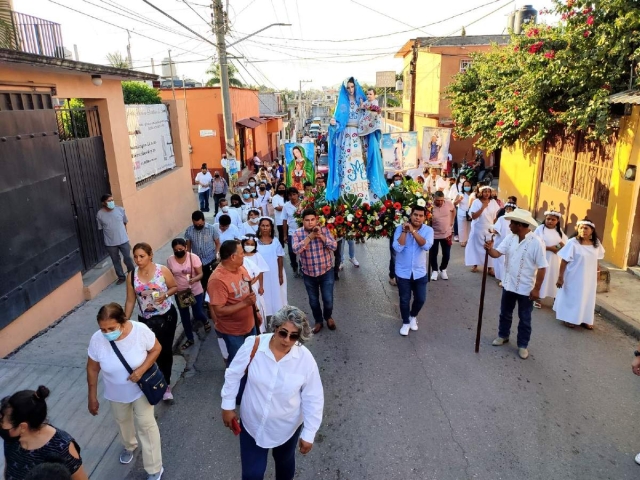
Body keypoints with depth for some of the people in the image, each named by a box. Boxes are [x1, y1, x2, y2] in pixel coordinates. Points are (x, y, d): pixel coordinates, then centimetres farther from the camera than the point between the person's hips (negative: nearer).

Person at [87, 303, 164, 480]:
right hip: (116, 392, 3)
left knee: (145, 424, 5)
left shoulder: (140, 330, -31)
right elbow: (92, 369, -10)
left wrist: (141, 369, -30)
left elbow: (156, 349, -14)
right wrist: (92, 397, -2)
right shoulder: (97, 339, -26)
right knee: (122, 420, 27)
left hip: (141, 388, -3)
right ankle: (129, 446, 59)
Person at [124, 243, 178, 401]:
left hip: (166, 317, -2)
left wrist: (165, 295, -21)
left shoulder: (163, 270, -15)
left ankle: (165, 383, 29)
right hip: (146, 320, 2)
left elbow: (175, 287, -2)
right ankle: (165, 383, 33)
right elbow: (130, 301, 0)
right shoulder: (132, 276, -7)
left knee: (165, 350, 8)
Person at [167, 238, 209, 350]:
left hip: (195, 291, -3)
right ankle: (190, 339, 32)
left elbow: (200, 274, -15)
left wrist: (194, 279, -35)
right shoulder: (170, 260, -7)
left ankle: (205, 321, 40)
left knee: (197, 314, 2)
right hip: (179, 293, 3)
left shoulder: (193, 257, -17)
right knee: (184, 317, 13)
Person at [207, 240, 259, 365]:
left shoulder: (240, 268, -4)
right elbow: (219, 311, -29)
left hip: (249, 324, 7)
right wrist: (245, 303, -30)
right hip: (232, 331, -7)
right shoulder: (218, 280, -29)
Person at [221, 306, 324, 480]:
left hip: (287, 426, 0)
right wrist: (228, 406, -1)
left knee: (284, 462, 28)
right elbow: (233, 374, -7)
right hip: (252, 423, 0)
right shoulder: (253, 345, -24)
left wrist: (309, 434, -8)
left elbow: (313, 399, -13)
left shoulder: (305, 359, -24)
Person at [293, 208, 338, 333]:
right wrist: (310, 236, -26)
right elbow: (296, 249, -23)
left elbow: (334, 246, -15)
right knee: (313, 300, 15)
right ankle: (318, 321, 40)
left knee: (328, 299, 6)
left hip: (326, 271, 0)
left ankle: (328, 317, 38)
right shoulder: (297, 233, -9)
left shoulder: (324, 230, -7)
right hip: (308, 274, 1)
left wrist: (320, 235, -26)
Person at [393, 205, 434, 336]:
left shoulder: (428, 230, -7)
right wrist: (405, 231, -25)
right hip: (403, 272, -2)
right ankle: (405, 322, 32)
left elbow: (426, 246, -25)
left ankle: (413, 316, 41)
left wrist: (413, 231, -28)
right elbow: (397, 248, -22)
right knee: (404, 300, 9)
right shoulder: (400, 228, -11)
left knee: (421, 299, 11)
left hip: (420, 272, 2)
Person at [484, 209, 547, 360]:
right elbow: (497, 253, -8)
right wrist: (489, 249, -32)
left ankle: (523, 345, 28)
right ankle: (503, 335, 42)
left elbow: (542, 267, -17)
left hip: (526, 289, -5)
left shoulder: (536, 243, -20)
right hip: (508, 284, 5)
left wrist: (536, 289, -16)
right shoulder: (510, 238, -2)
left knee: (524, 319, 11)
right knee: (505, 313, 21)